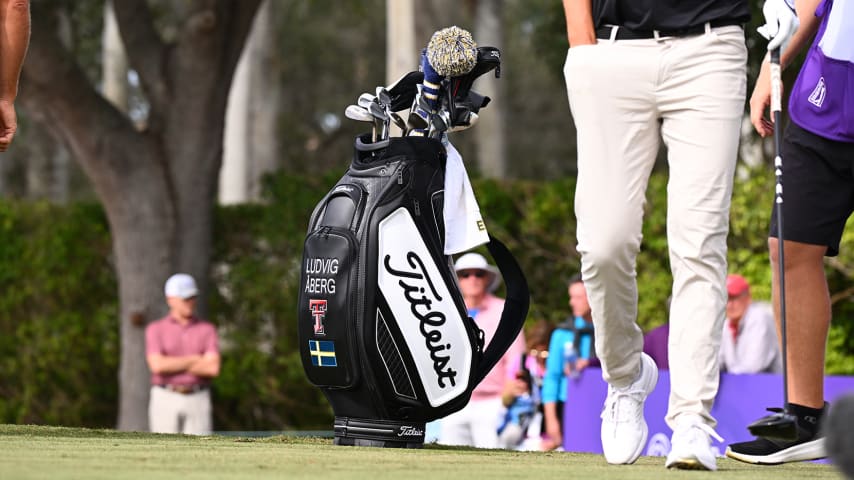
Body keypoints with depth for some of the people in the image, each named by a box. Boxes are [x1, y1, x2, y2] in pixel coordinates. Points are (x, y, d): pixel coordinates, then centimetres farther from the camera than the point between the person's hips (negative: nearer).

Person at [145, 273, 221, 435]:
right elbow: (157, 365, -14)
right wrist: (195, 359, -9)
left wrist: (173, 364, -9)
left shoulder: (207, 330, 5)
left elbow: (213, 368, -9)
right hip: (165, 401, -1)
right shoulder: (155, 329, 3)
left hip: (197, 402, 1)